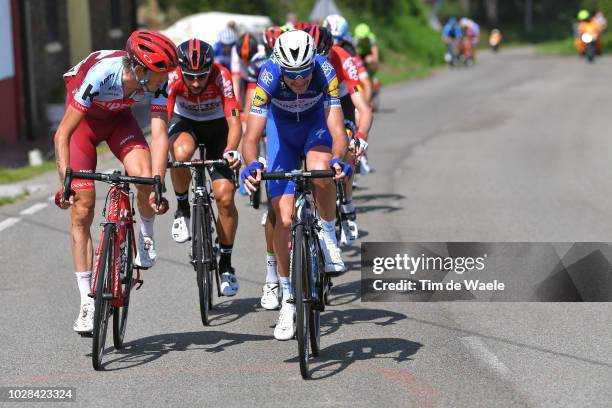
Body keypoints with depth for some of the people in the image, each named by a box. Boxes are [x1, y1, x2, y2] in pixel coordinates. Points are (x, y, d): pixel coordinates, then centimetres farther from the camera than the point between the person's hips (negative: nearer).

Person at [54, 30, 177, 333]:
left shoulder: (157, 81, -28)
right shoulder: (101, 74, -39)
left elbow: (159, 134, -29)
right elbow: (63, 133, -34)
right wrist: (65, 181, -41)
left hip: (118, 118, 3)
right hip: (83, 118, -3)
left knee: (145, 176, -27)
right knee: (82, 209, -8)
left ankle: (146, 237, 5)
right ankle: (87, 302, -1)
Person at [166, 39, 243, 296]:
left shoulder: (222, 77, -32)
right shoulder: (172, 79, -29)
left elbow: (234, 123, -36)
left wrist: (231, 150, -54)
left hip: (217, 126, 0)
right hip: (186, 123, 0)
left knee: (225, 196, -13)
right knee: (181, 153, -38)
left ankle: (226, 263, 6)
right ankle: (183, 209, -10)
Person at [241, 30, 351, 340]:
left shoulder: (324, 71, -33)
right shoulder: (269, 77, -33)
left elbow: (337, 130, -37)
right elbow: (251, 136, -36)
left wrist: (338, 160, -58)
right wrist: (252, 165, -56)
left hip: (316, 123, 0)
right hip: (281, 129, 0)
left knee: (320, 169, -37)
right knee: (283, 219, -9)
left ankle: (328, 236, -9)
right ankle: (288, 299, 6)